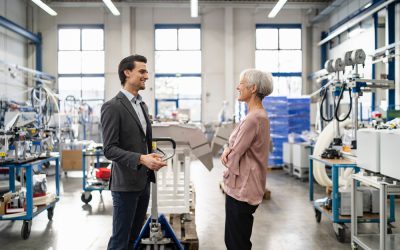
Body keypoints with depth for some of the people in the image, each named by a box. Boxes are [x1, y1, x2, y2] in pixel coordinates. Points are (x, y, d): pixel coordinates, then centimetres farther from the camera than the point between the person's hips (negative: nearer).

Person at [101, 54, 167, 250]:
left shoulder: (142, 105, 14)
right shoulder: (112, 107, -13)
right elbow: (110, 149, -18)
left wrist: (152, 156, 3)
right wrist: (141, 159, -28)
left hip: (143, 181, 8)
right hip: (125, 183, -8)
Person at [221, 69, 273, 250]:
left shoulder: (253, 118, -21)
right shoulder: (259, 115, 11)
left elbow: (234, 157, -16)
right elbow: (238, 144, 16)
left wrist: (228, 154, 5)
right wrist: (228, 149, -4)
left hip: (241, 190, -10)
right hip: (242, 188, 10)